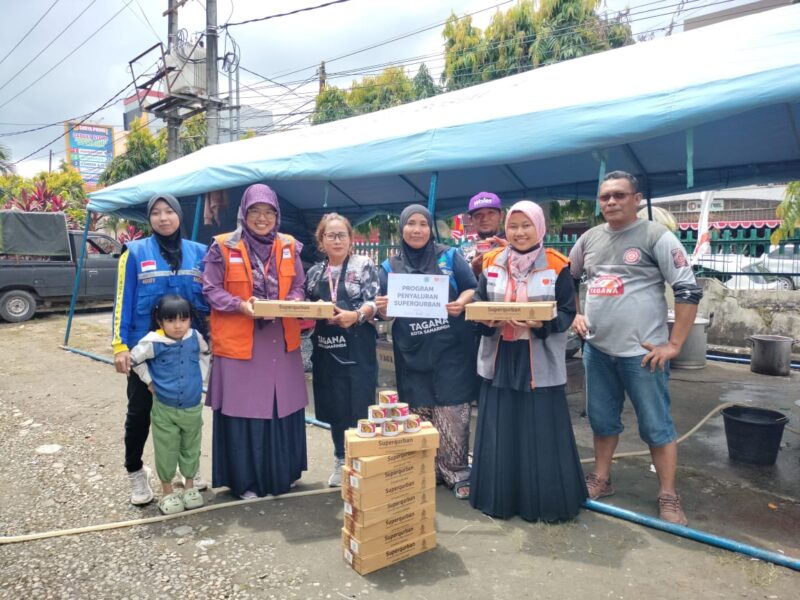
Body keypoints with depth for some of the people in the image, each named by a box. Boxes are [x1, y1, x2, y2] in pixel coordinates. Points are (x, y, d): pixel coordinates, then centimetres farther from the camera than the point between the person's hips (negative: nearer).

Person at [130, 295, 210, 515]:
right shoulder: (153, 342, -16)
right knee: (166, 451, 8)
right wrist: (149, 382, -2)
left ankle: (190, 486, 34)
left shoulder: (195, 337, -6)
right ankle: (167, 491, 27)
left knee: (191, 448, 16)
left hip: (193, 407, 3)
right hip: (164, 409, -3)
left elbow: (205, 353, 15)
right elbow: (135, 359, -2)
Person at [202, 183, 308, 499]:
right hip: (238, 343, -3)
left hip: (281, 343, 4)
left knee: (282, 408, 10)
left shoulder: (289, 246, 7)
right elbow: (211, 290, -2)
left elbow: (298, 286, 11)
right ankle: (244, 480, 19)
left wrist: (295, 303, -11)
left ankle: (281, 475, 28)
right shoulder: (224, 246, -3)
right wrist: (240, 305, -18)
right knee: (243, 410, 2)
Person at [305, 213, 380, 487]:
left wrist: (355, 315, -27)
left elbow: (374, 303, -10)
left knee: (358, 405, -2)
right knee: (334, 407, 11)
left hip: (357, 348, -4)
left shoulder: (364, 265, -1)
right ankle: (341, 461, 27)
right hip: (326, 349, 4)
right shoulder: (314, 273, 12)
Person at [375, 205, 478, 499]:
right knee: (419, 415, 8)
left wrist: (461, 303, -18)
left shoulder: (450, 256, 4)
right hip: (412, 354, 2)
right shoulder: (390, 267, 10)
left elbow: (472, 289, 3)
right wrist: (382, 308, -15)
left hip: (451, 350, -2)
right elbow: (386, 311, 9)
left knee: (452, 413, -2)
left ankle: (457, 472, 13)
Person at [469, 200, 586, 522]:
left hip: (540, 361, -3)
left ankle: (546, 502, 21)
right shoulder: (492, 262, 5)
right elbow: (478, 304, 7)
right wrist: (486, 319, -14)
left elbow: (567, 312, -5)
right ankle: (499, 498, 25)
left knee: (541, 433, 4)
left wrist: (542, 323, -23)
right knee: (499, 431, 9)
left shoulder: (556, 265, -3)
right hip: (500, 358, 3)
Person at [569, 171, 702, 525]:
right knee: (602, 419, 16)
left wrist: (673, 345, -12)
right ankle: (601, 480, 32)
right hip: (596, 349, 5)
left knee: (657, 426, 5)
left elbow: (689, 291, -10)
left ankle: (668, 497, 19)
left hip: (642, 351, -5)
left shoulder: (657, 237, -8)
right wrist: (576, 315, 10)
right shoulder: (589, 239, 8)